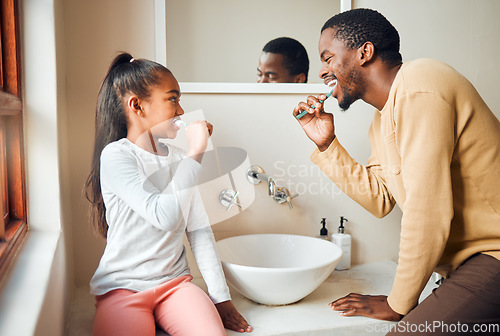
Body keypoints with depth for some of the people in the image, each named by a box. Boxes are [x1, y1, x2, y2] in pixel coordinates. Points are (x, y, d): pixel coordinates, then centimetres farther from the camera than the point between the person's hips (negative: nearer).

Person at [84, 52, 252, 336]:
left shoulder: (179, 160, 7)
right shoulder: (115, 155, -11)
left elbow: (199, 230, 7)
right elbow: (164, 215, -24)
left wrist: (221, 296, 3)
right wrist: (196, 152, -18)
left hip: (175, 282, 4)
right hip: (122, 288, -4)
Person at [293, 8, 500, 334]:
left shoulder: (418, 88, -18)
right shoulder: (383, 119, 13)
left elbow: (429, 211, -22)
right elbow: (381, 199, 12)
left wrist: (399, 303, -11)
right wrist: (327, 143, 8)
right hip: (468, 261, 9)